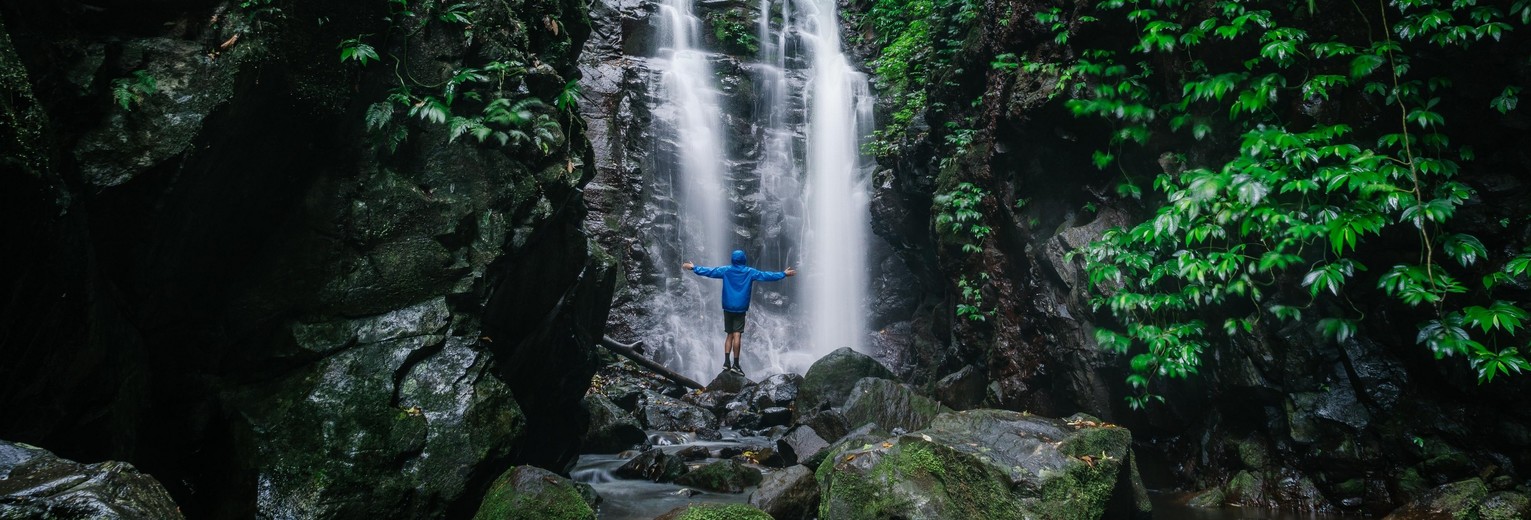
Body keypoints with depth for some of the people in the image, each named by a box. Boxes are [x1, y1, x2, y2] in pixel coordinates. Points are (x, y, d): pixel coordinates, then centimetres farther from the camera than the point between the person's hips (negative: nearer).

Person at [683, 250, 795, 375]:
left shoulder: (726, 270, 4)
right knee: (737, 335, -6)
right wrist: (783, 274, 10)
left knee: (729, 334, 11)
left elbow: (709, 271, 8)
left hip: (728, 307, 3)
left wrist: (694, 268, 20)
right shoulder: (750, 272, 0)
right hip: (741, 308, -3)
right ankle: (736, 364, -7)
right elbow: (766, 275, 2)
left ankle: (726, 362, 4)